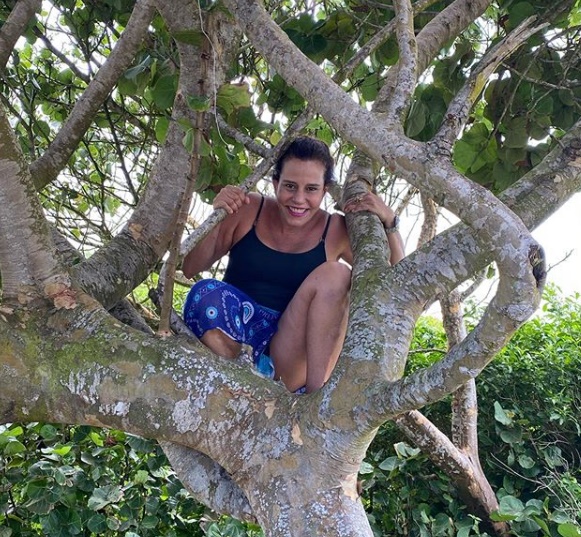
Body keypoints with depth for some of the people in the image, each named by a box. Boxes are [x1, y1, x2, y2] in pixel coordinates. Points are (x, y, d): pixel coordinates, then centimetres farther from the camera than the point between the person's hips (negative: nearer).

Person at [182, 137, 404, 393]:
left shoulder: (336, 231, 0)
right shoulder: (249, 210, 0)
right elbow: (190, 269, 1)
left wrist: (389, 222, -13)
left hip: (291, 353, 0)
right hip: (227, 342, 0)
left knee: (335, 274, -21)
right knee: (207, 292, -29)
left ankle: (315, 388, -26)